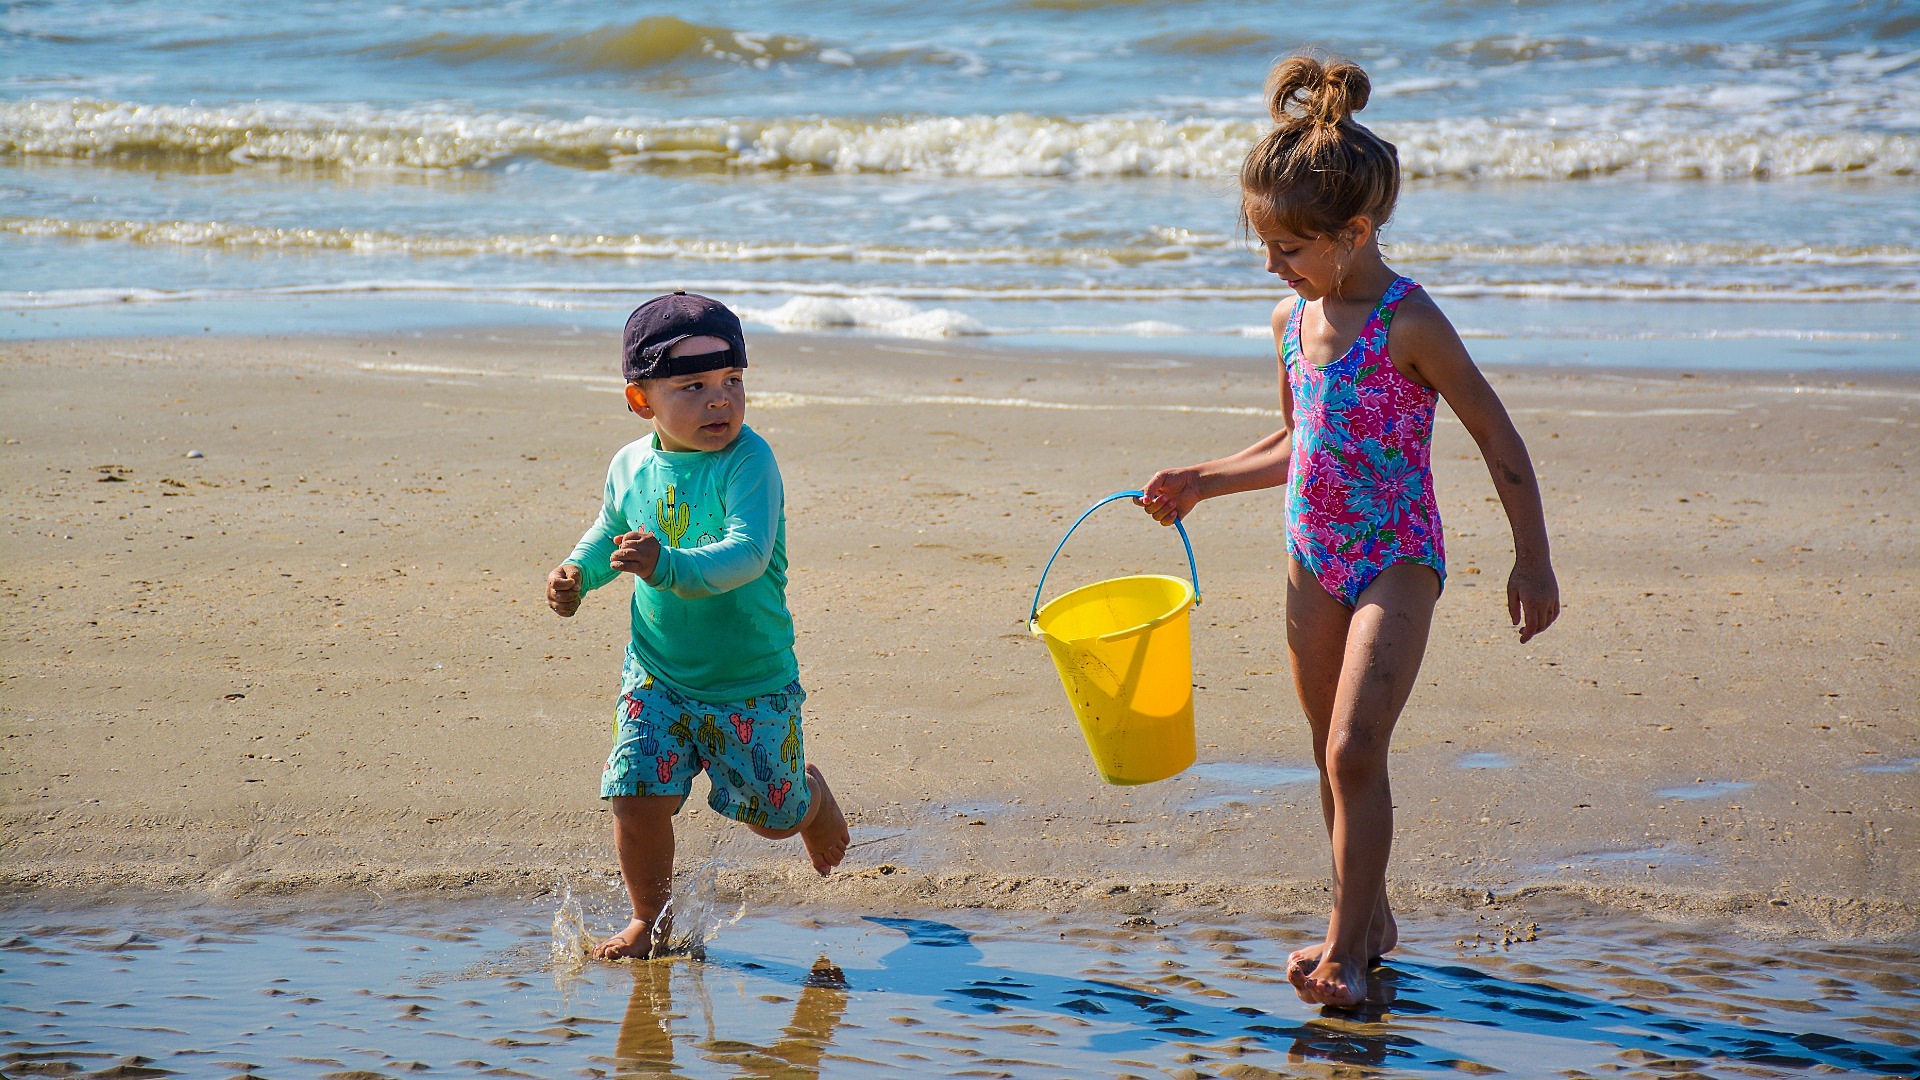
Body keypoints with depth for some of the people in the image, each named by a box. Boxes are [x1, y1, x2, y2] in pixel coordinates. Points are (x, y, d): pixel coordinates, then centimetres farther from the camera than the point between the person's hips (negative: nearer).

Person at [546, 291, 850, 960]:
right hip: (657, 678, 3)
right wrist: (577, 573, 2)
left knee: (772, 814, 12)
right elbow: (611, 530, 20)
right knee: (637, 799, -9)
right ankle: (650, 922, 15)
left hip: (753, 680, -3)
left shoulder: (749, 461, -19)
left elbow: (748, 554, -33)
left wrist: (671, 566, -47)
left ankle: (813, 794, 50)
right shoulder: (631, 466, -2)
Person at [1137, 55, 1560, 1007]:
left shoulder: (1407, 323, -17)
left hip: (1396, 561, -7)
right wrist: (1202, 482, 15)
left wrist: (1532, 562, -12)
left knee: (1355, 752, -14)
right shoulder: (1291, 318, 4)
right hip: (1313, 561, 7)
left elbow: (1497, 436, -12)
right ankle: (1368, 918, 27)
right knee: (1335, 757, 13)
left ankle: (1344, 946, -6)